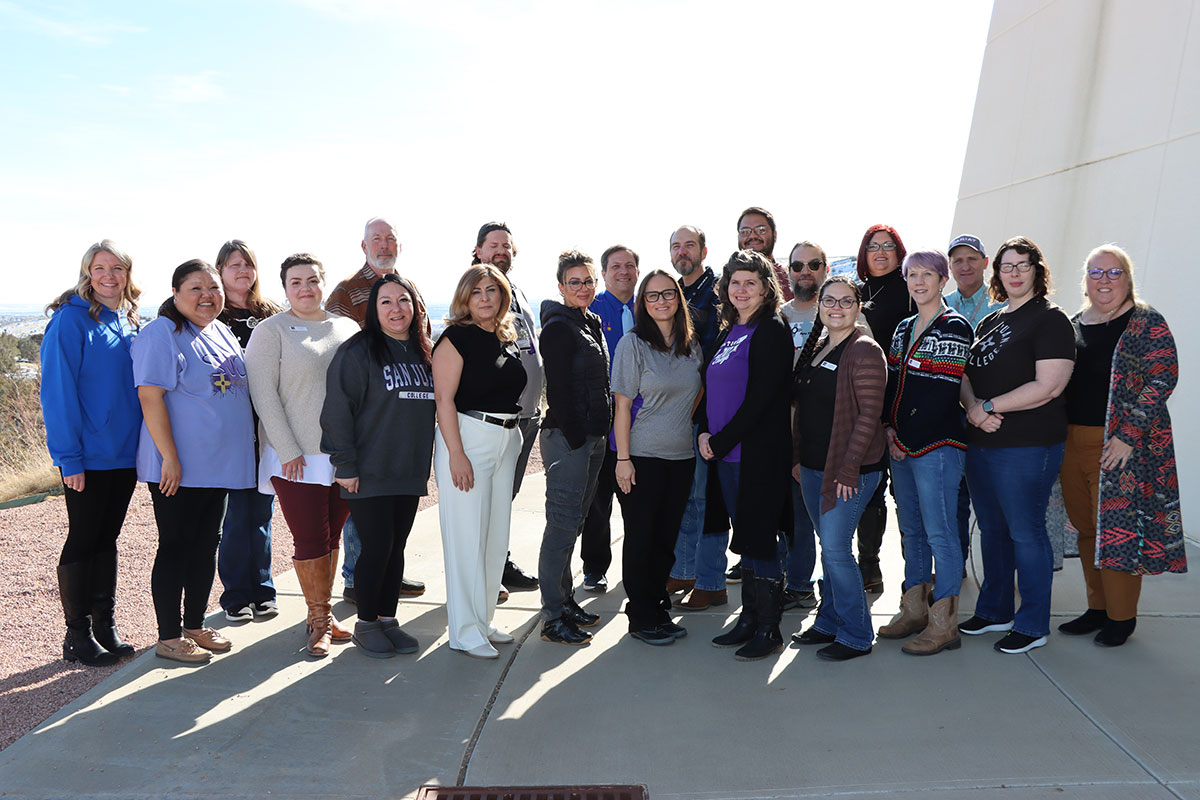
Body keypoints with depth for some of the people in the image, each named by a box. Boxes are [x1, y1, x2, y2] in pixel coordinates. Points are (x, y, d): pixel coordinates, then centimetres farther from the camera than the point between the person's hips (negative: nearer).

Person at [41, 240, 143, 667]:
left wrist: (142, 445, 10)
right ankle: (77, 635, 15)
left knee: (107, 538, 13)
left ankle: (105, 626, 23)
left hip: (125, 452, 6)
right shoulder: (71, 319, -10)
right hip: (88, 454, -6)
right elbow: (58, 391, -14)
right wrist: (69, 456, -18)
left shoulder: (129, 321, 10)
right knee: (83, 539, 3)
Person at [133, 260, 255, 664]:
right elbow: (150, 397, -17)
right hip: (177, 469, -8)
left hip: (218, 464, 8)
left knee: (206, 546, 14)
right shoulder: (160, 334, -11)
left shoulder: (222, 332, 14)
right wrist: (169, 457, -21)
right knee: (175, 547, 1)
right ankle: (169, 637, 13)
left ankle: (195, 625, 27)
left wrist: (243, 448, 17)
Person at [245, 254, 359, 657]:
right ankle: (320, 618, 14)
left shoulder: (348, 329, 10)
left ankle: (322, 614, 25)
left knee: (332, 536, 12)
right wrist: (288, 450, -12)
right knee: (310, 540, -1)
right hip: (296, 457, -4)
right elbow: (264, 395, -7)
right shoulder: (271, 331, -2)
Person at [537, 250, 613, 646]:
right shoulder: (558, 327, -10)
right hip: (566, 436, -9)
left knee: (573, 523, 14)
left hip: (593, 435, 9)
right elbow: (558, 389, -16)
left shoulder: (591, 324, 16)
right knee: (563, 524, -6)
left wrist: (602, 433, 14)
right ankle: (552, 617, 0)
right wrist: (574, 438, -18)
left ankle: (565, 601, 24)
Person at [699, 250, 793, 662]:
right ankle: (749, 617, 26)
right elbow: (712, 386, 16)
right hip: (725, 453, 8)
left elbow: (760, 398, -16)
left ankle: (768, 629, 10)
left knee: (759, 539, -2)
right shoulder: (729, 331, 15)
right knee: (745, 539, 15)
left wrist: (722, 441, -13)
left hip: (758, 453, -8)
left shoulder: (772, 331, -9)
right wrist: (705, 432, 0)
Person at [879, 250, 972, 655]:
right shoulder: (903, 328, 17)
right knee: (911, 529, 13)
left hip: (937, 443, -8)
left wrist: (909, 439, -13)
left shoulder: (954, 327, -7)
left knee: (939, 533, -4)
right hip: (901, 444, 8)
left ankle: (943, 624, 3)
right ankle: (915, 610, 24)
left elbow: (943, 393, -13)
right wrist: (889, 427, 0)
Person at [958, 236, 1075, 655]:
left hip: (1027, 447, -7)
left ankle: (1032, 625, 15)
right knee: (992, 530, 16)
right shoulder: (990, 322, 16)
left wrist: (989, 406, -14)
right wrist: (973, 408, -8)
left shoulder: (1051, 320, -7)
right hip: (980, 443, 7)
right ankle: (994, 611, 30)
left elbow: (1048, 386, -17)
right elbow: (965, 373, 13)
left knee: (1025, 533, 1)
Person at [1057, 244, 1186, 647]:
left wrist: (1127, 436, -18)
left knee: (1116, 529, -1)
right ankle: (1098, 609, 24)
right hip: (1072, 443, 6)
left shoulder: (1147, 323, -3)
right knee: (1087, 530, 11)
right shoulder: (1073, 325, 13)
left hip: (1120, 446, -5)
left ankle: (1122, 617, 14)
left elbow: (1163, 379, -11)